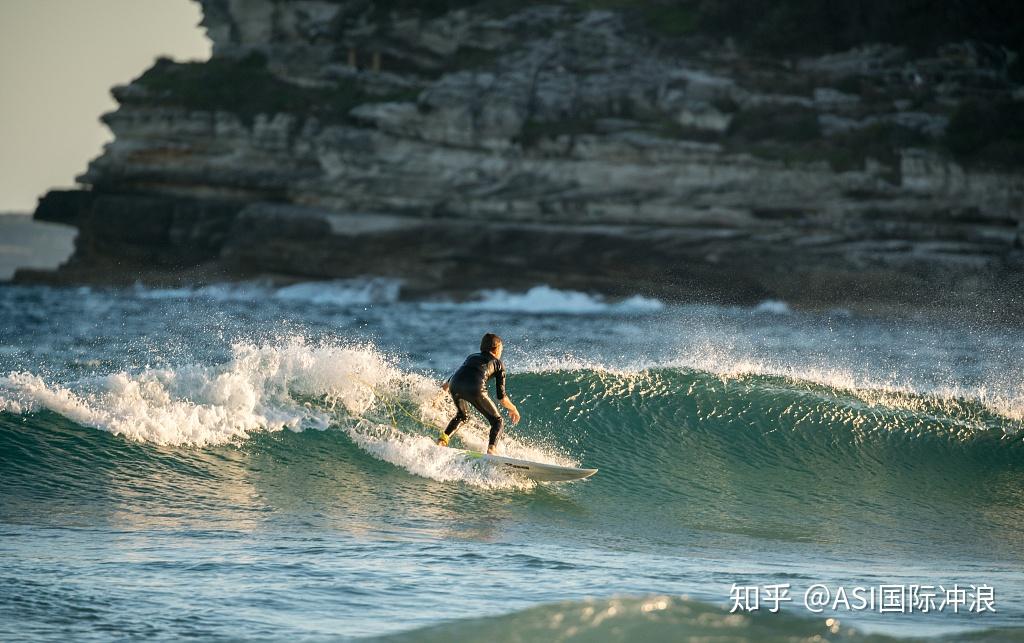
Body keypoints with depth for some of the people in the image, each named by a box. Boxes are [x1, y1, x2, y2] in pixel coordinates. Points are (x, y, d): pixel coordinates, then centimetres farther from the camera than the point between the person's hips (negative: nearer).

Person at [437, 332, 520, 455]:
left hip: (454, 385, 5)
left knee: (463, 415, 34)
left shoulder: (472, 357, 36)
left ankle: (443, 439, 15)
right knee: (497, 421, 12)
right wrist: (513, 409, 36)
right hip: (475, 388, -5)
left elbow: (454, 376, 36)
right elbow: (501, 396, 21)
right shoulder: (498, 364, 24)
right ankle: (492, 448, -13)